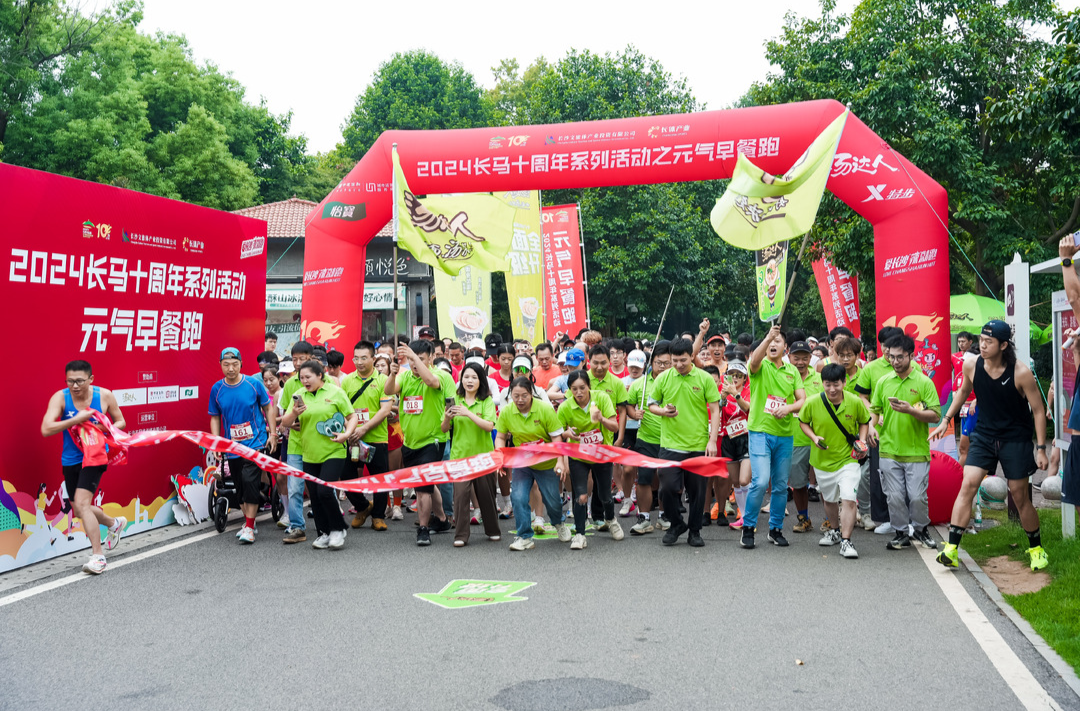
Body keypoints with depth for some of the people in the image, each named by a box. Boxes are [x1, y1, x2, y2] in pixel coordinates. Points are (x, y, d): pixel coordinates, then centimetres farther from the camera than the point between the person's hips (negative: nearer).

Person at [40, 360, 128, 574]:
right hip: (70, 460, 4)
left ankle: (98, 557, -13)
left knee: (81, 503, -20)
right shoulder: (60, 397, -12)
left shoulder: (105, 396, -10)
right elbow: (46, 430, -22)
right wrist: (76, 420, -28)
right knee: (80, 511, 15)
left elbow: (121, 422, 4)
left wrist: (106, 428, -17)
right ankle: (114, 524, 45)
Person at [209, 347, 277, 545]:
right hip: (232, 446, 3)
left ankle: (249, 527, -8)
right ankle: (248, 521, 27)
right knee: (240, 485, 10)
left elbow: (268, 407, 4)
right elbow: (215, 417, 9)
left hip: (256, 443, -3)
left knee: (250, 480, -15)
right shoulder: (217, 389, 0)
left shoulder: (254, 383, -6)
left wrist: (273, 434, -1)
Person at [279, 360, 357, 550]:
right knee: (314, 495, 7)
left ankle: (338, 530, 4)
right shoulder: (299, 395, 8)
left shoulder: (335, 392, -1)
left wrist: (347, 434, -16)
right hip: (309, 454, 5)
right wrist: (294, 413, -15)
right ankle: (324, 533, 21)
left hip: (333, 452, -5)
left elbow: (352, 417, 2)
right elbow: (285, 423, 6)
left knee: (325, 491, -15)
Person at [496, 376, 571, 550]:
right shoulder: (506, 412, -11)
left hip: (546, 463, -2)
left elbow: (556, 437, -14)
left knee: (552, 501, 8)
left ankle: (559, 523, 43)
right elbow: (500, 437, 1)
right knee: (518, 498, -14)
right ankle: (525, 537, 2)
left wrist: (560, 461, -26)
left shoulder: (545, 409, -18)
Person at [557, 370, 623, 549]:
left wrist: (602, 419, -40)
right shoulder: (565, 408, -17)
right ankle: (579, 534, 4)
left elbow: (615, 426, -20)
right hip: (578, 456, -1)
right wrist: (567, 433, -27)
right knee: (580, 495, -11)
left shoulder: (602, 398, -17)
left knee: (604, 494, 10)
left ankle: (610, 519, 42)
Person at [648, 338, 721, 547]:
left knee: (697, 490, 6)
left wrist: (712, 440, -6)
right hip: (670, 445, 1)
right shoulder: (663, 378, 2)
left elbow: (715, 410, 0)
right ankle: (676, 524, 20)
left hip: (698, 446, -1)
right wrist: (663, 411, -11)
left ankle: (695, 531, 23)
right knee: (668, 487, -4)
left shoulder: (704, 378, -2)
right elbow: (652, 404, 12)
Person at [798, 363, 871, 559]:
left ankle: (845, 541, -7)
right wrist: (813, 437, -13)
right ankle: (834, 530, 44)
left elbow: (864, 421, 7)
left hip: (848, 459, -2)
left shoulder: (855, 402, -11)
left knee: (849, 499, -16)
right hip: (822, 460, 2)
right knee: (829, 499, 20)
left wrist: (861, 440, -9)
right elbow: (803, 422, 4)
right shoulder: (812, 402, -12)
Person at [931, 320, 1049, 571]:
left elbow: (1038, 410, -9)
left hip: (1016, 439, -3)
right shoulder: (971, 366, -8)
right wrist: (946, 420, 12)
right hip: (984, 435, 3)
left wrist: (1041, 448, -10)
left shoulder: (1021, 373, -17)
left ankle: (1036, 549, 27)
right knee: (968, 485, -12)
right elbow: (963, 392, 14)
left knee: (1020, 497, 5)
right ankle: (951, 550, -15)